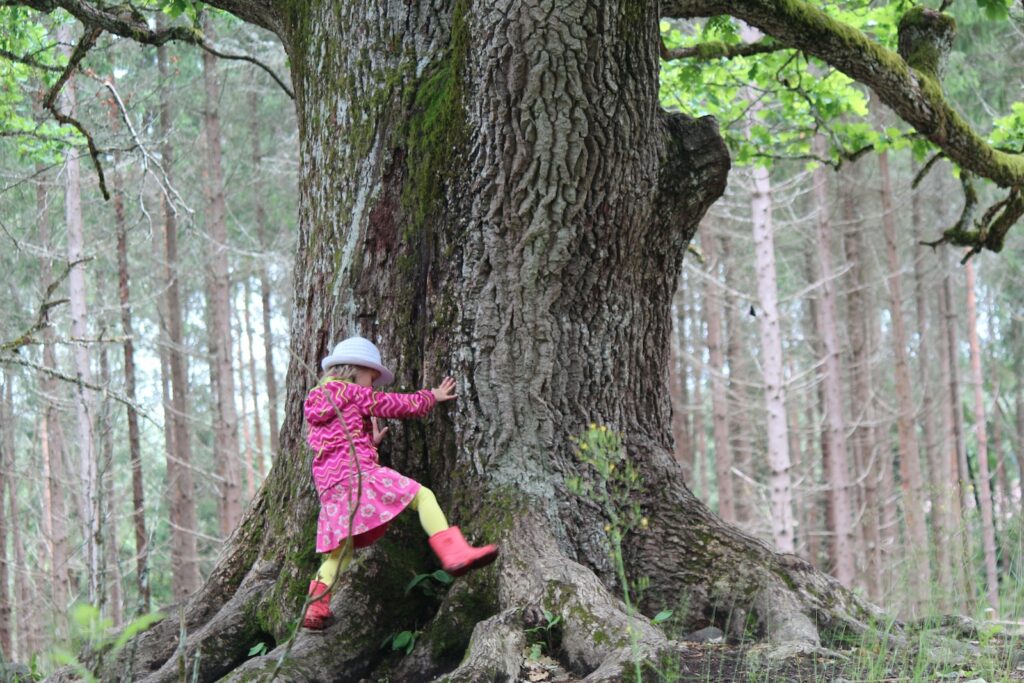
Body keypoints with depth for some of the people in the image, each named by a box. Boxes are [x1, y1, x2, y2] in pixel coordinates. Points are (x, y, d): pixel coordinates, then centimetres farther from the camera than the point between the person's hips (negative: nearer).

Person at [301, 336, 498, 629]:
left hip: (329, 486, 8)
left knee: (341, 549, 14)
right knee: (422, 495, -12)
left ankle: (316, 606, 6)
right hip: (358, 472, -8)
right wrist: (432, 396, 23)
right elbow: (396, 405, 9)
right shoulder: (353, 393, 3)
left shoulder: (316, 405, 26)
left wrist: (369, 442, 34)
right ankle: (453, 553, -30)